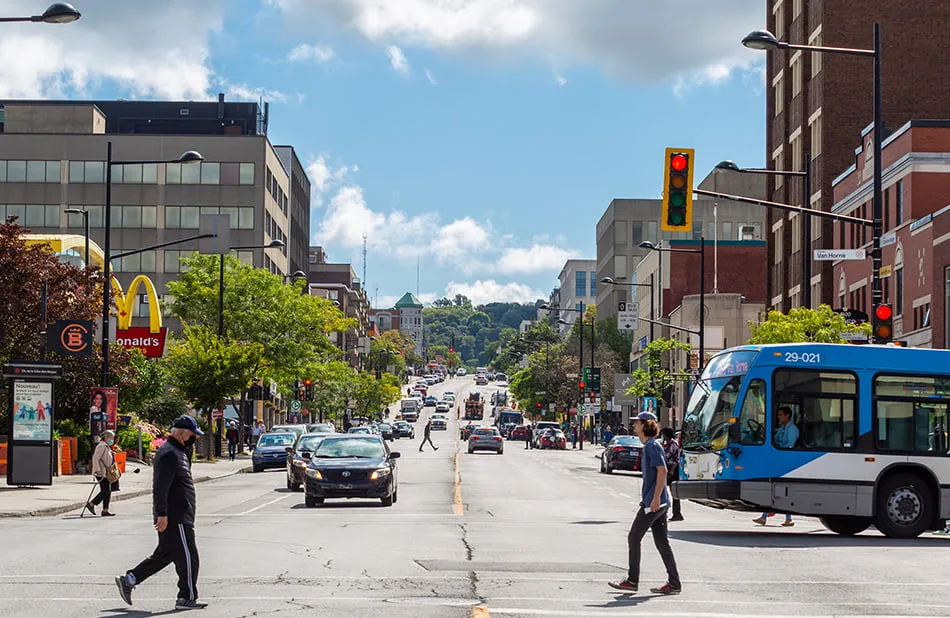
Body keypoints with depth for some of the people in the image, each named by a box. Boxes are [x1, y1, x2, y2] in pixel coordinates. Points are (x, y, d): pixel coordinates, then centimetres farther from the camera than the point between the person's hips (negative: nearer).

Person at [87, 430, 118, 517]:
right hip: (102, 473, -10)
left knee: (108, 491, 6)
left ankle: (105, 510, 7)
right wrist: (98, 470, -25)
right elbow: (95, 458, -21)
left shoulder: (107, 447, 19)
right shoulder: (101, 446, -13)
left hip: (106, 473, 10)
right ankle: (91, 504, -3)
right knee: (105, 491, -12)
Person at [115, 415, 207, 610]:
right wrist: (162, 514, -26)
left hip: (179, 516, 11)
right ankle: (187, 598, 4)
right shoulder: (169, 454, -16)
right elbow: (160, 487, -23)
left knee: (164, 554, 15)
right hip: (175, 518, -11)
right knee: (188, 557, -4)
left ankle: (128, 580, 18)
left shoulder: (178, 452, 19)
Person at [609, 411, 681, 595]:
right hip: (659, 503, 10)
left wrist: (656, 497, -25)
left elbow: (662, 471, -22)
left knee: (633, 538, -1)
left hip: (654, 502, -10)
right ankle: (674, 583, 7)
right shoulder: (648, 446, 18)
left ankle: (632, 581, 4)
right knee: (662, 542, 8)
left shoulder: (652, 446, -12)